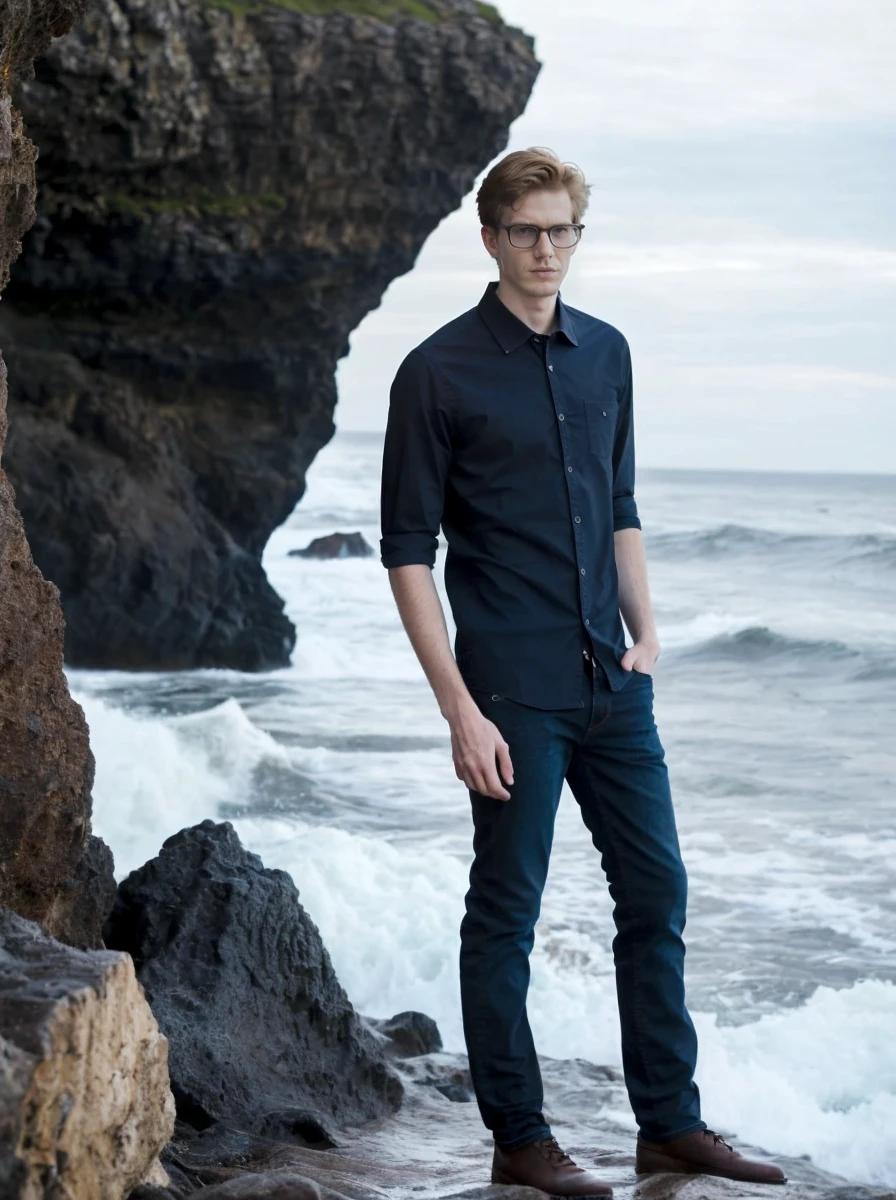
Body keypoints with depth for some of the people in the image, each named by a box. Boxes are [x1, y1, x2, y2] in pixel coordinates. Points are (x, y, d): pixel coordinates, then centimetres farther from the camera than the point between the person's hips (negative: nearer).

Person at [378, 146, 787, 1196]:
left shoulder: (605, 353, 10)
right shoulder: (438, 372, -9)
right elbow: (406, 550, -10)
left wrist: (645, 634, 8)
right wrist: (460, 710, -15)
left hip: (612, 682, 6)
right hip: (512, 693, -6)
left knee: (656, 891, 9)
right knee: (506, 911, 2)